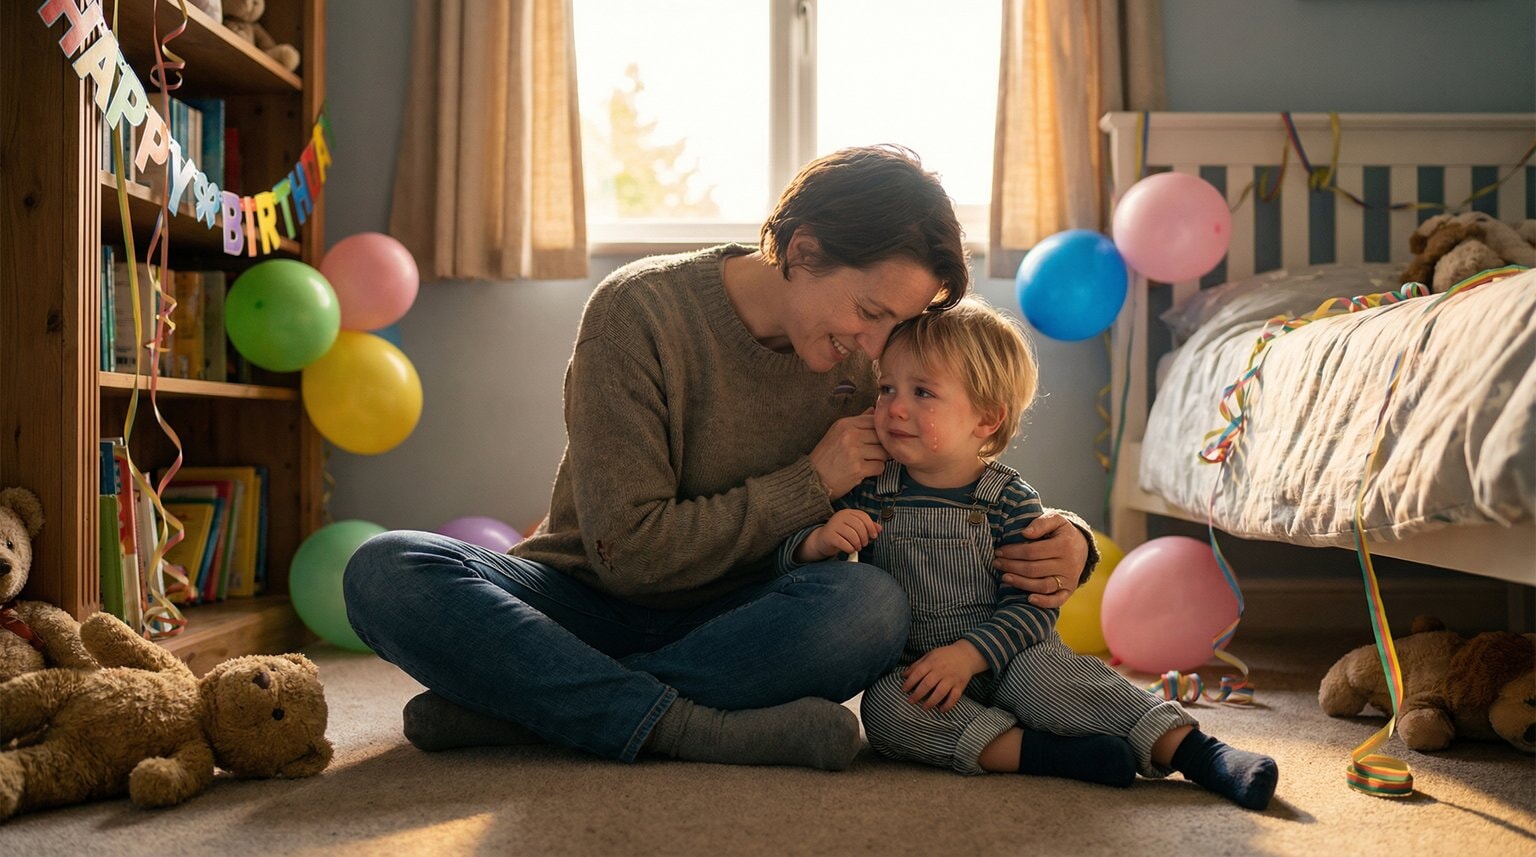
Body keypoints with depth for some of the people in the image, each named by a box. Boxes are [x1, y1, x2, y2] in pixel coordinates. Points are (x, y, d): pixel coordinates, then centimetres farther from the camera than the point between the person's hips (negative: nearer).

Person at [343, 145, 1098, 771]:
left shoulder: (866, 363, -3)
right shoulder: (640, 312, -15)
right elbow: (628, 552, -17)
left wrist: (1062, 536, -14)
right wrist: (809, 484, -18)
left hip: (733, 623, 2)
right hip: (587, 600, -2)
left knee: (872, 607, -33)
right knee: (385, 572, -30)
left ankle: (511, 703, -27)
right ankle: (697, 730, -37)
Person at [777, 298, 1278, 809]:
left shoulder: (1011, 502, -7)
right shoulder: (867, 497, -1)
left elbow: (1031, 605, -13)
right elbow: (790, 565, 1)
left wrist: (968, 655, -27)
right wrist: (818, 541, -22)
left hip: (1001, 664, -2)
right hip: (908, 674, 2)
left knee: (1038, 670, -32)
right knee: (884, 707, -29)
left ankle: (1193, 751, -29)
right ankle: (1051, 753, -35)